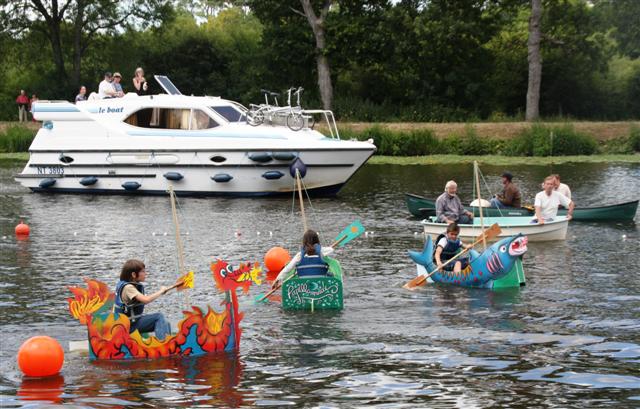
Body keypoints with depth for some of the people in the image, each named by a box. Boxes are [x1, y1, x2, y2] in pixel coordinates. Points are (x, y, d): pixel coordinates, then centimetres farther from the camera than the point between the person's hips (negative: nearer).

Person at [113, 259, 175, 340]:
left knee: (165, 324, 6)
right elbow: (146, 300, -31)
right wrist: (161, 291, -20)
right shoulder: (128, 287, -21)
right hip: (129, 325, -9)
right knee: (159, 317, -17)